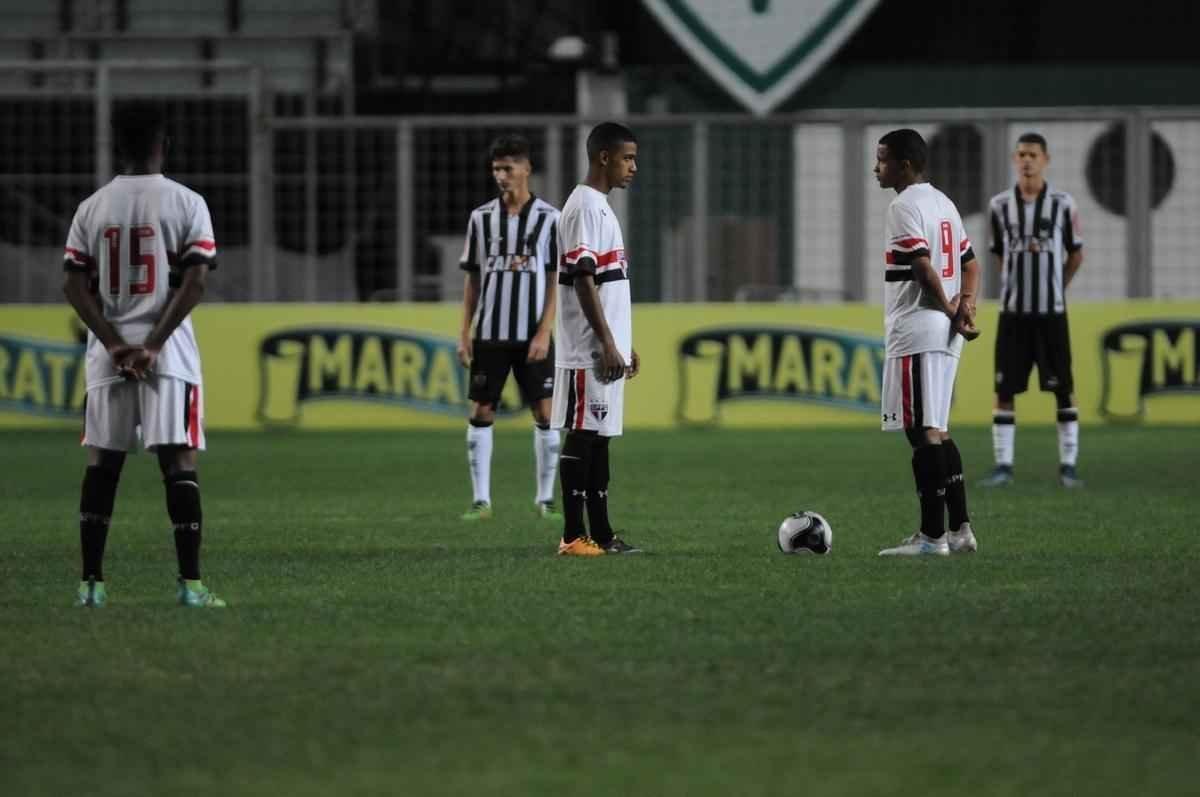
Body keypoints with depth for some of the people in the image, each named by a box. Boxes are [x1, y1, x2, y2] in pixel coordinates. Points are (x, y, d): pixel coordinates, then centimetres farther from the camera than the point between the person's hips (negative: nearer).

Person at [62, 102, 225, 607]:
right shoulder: (187, 204, -2)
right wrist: (152, 345, -11)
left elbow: (75, 286, 1)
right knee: (179, 462, -3)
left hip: (108, 353, 3)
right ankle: (189, 583, -10)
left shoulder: (92, 207, 7)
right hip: (170, 354, -3)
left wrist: (115, 345, -5)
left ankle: (91, 583, 6)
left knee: (101, 464, 8)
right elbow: (194, 283, -10)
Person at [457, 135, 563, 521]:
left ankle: (546, 498, 6)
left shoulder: (549, 218, -1)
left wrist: (544, 333, -10)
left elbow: (556, 281, -2)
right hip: (489, 334, 2)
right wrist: (464, 333, 3)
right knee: (480, 413, 0)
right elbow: (472, 279, 9)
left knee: (545, 413, -3)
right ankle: (481, 500, 5)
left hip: (533, 336, -2)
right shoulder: (481, 217, 5)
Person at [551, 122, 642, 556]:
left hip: (607, 349, 10)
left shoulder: (602, 208, 18)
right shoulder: (584, 207, -12)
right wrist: (607, 343, -20)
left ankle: (601, 534, 11)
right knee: (582, 437, -7)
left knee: (600, 438, 9)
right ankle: (573, 536, -6)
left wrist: (625, 344, 21)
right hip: (589, 351, -10)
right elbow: (583, 280, -18)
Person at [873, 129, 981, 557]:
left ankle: (932, 536, -7)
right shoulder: (943, 203, 17)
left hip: (916, 332, -10)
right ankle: (960, 529, 15)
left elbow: (923, 267, -20)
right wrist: (966, 305, 2)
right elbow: (969, 263, 18)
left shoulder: (905, 206, -12)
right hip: (944, 333, 10)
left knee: (923, 433, -7)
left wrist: (949, 309, -9)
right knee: (937, 432, 15)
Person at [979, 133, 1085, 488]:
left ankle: (1068, 465, 5)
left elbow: (1076, 254, 9)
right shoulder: (1001, 205, 3)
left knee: (1063, 389, -1)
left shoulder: (1063, 204, -2)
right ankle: (1003, 465, 5)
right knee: (1004, 389, 0)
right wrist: (1018, 285, 11)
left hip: (1051, 312, -2)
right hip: (1012, 312, 2)